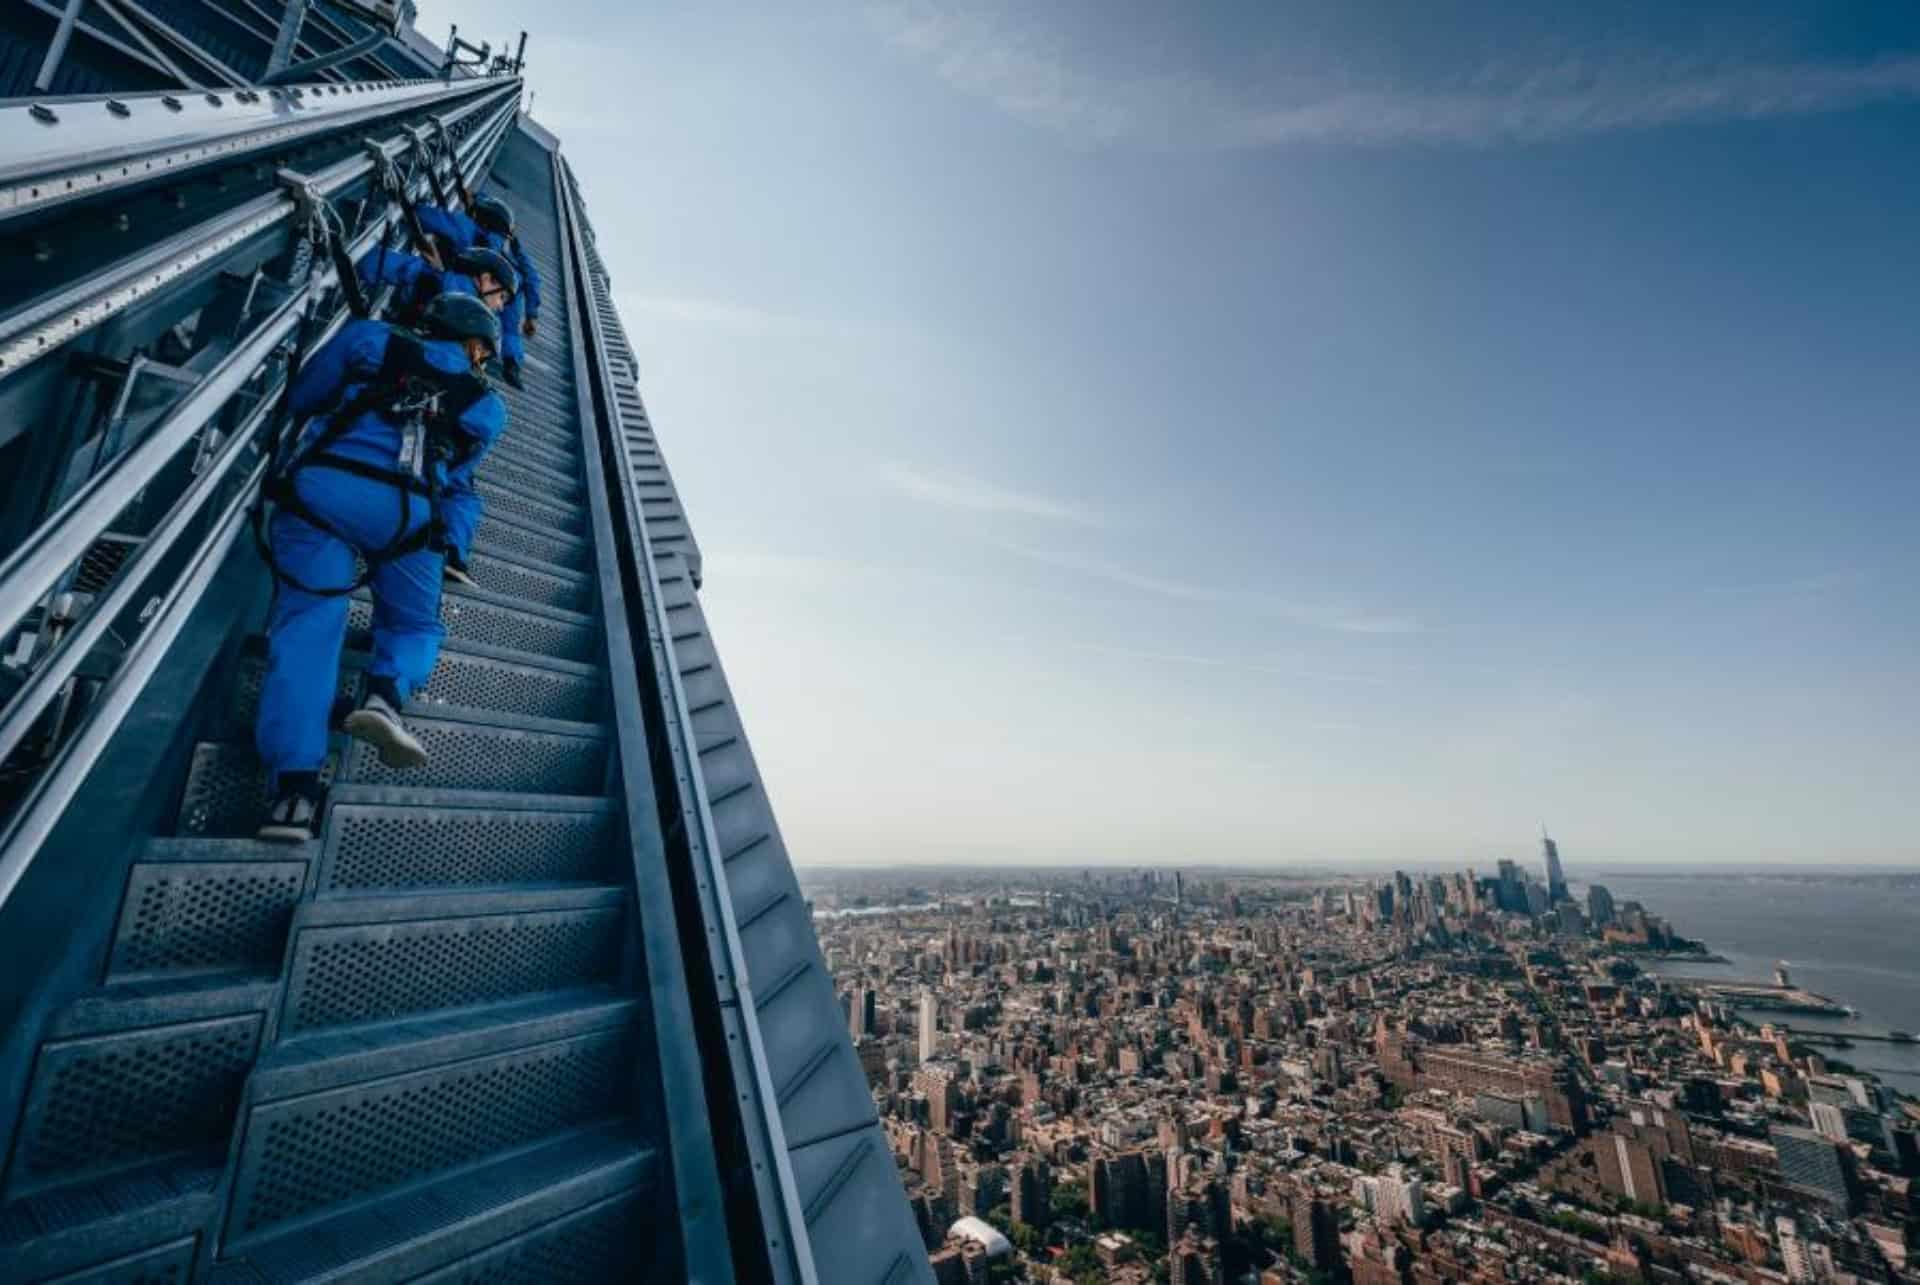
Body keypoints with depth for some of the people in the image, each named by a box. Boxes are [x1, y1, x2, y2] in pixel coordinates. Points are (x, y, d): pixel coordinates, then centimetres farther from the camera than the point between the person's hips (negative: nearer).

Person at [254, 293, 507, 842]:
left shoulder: (370, 337, 21)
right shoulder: (487, 407, 20)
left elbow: (300, 398, 25)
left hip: (319, 486, 1)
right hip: (403, 506, 0)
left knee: (307, 624, -4)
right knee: (416, 625, 17)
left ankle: (295, 784, -19)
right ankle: (385, 695, -16)